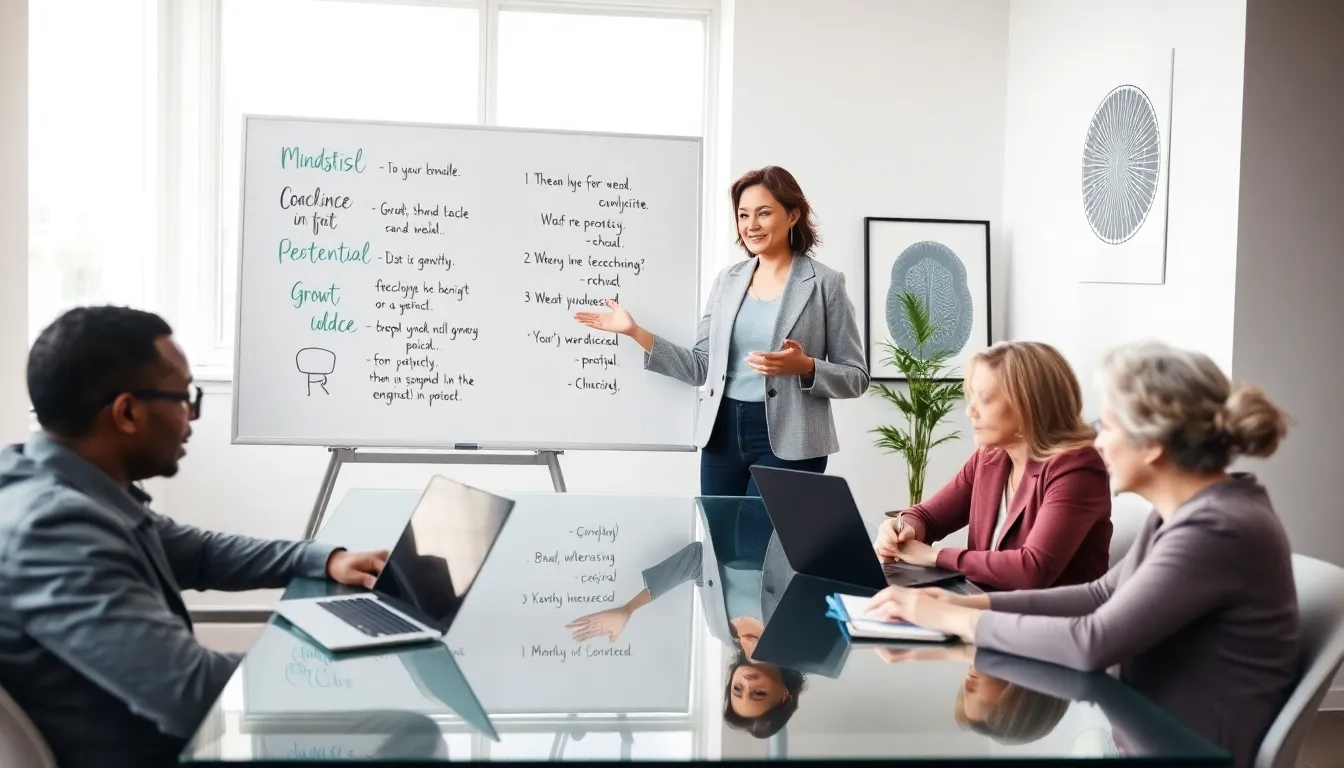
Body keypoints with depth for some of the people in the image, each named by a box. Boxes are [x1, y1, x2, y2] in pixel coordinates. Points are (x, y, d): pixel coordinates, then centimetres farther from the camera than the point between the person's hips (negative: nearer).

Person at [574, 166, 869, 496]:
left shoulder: (825, 283, -4)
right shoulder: (727, 279, 9)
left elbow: (856, 377, -2)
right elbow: (700, 369, 8)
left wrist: (805, 367, -20)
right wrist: (636, 332, 0)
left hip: (786, 441, -4)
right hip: (723, 432, 4)